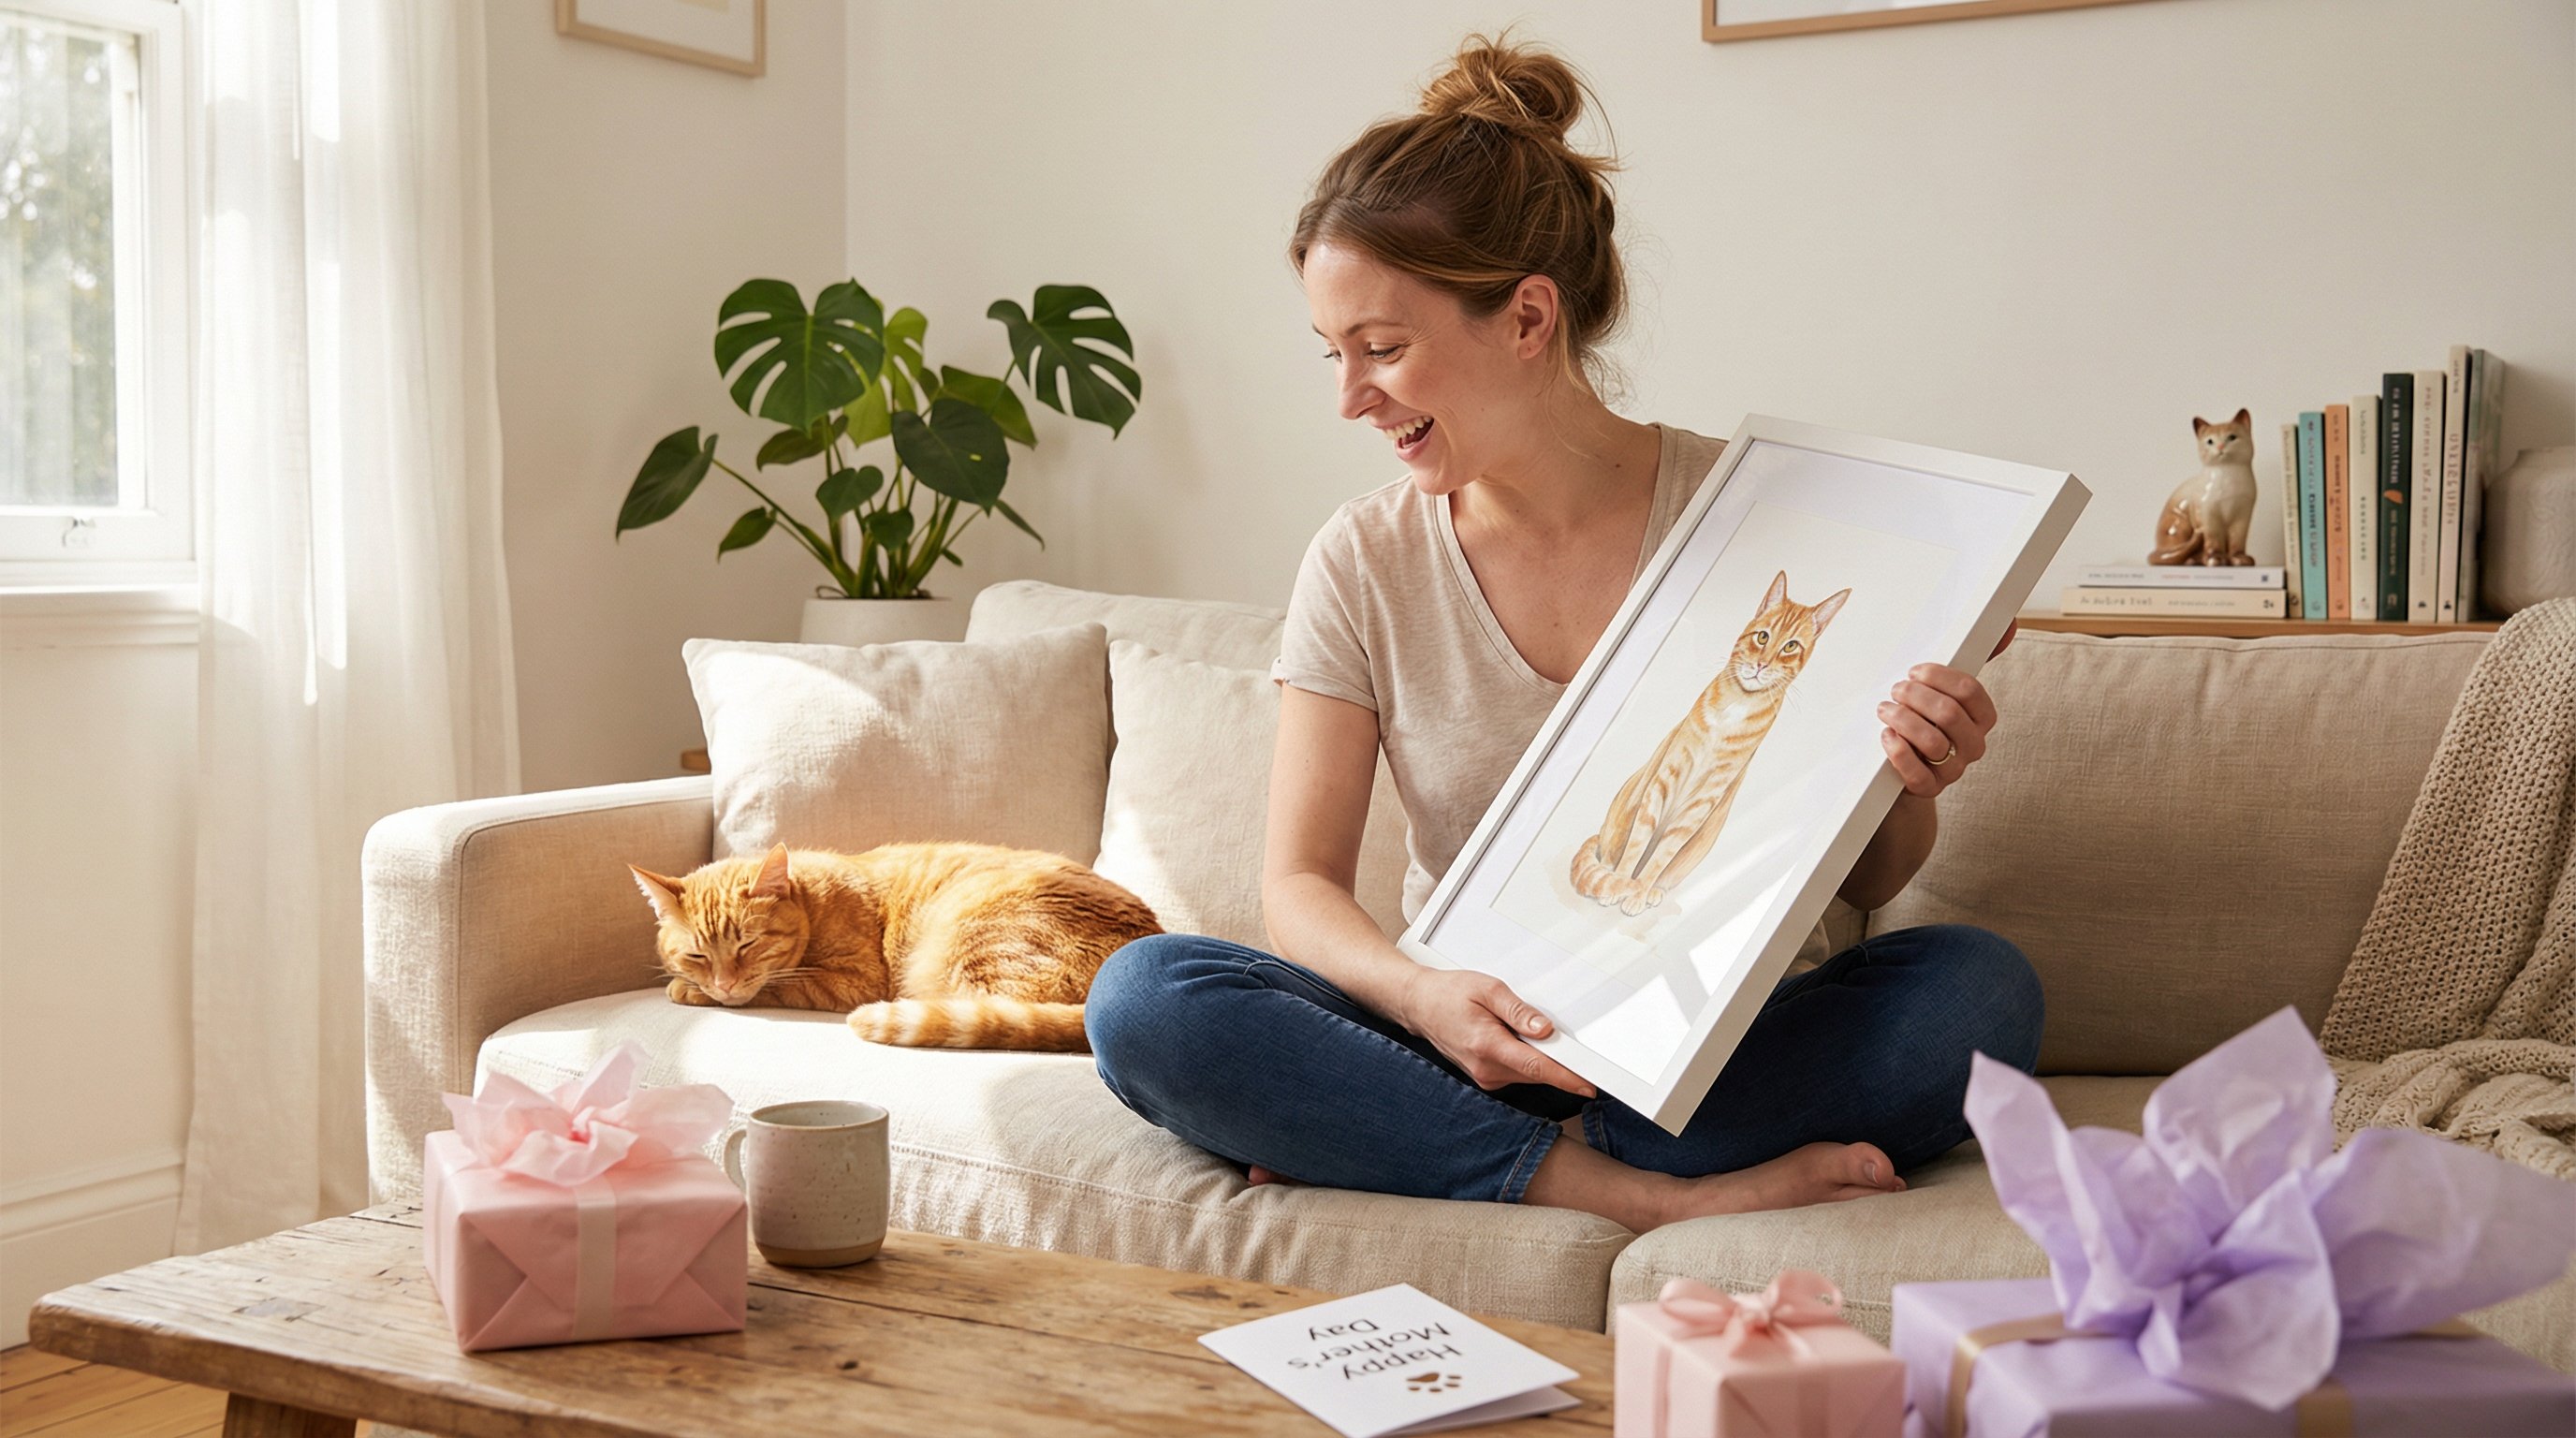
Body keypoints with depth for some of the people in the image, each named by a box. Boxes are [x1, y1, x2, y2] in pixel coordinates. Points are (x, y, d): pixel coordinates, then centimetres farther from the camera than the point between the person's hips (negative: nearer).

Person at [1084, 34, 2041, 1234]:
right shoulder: (1365, 565, 1)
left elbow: (1855, 888, 2)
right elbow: (1299, 881, -1)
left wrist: (1907, 795, -23)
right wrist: (1423, 997, -23)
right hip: (1473, 1048, 1)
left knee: (1981, 986, -28)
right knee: (1142, 996, -23)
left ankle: (1388, 1154, -24)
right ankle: (1647, 1195, -28)